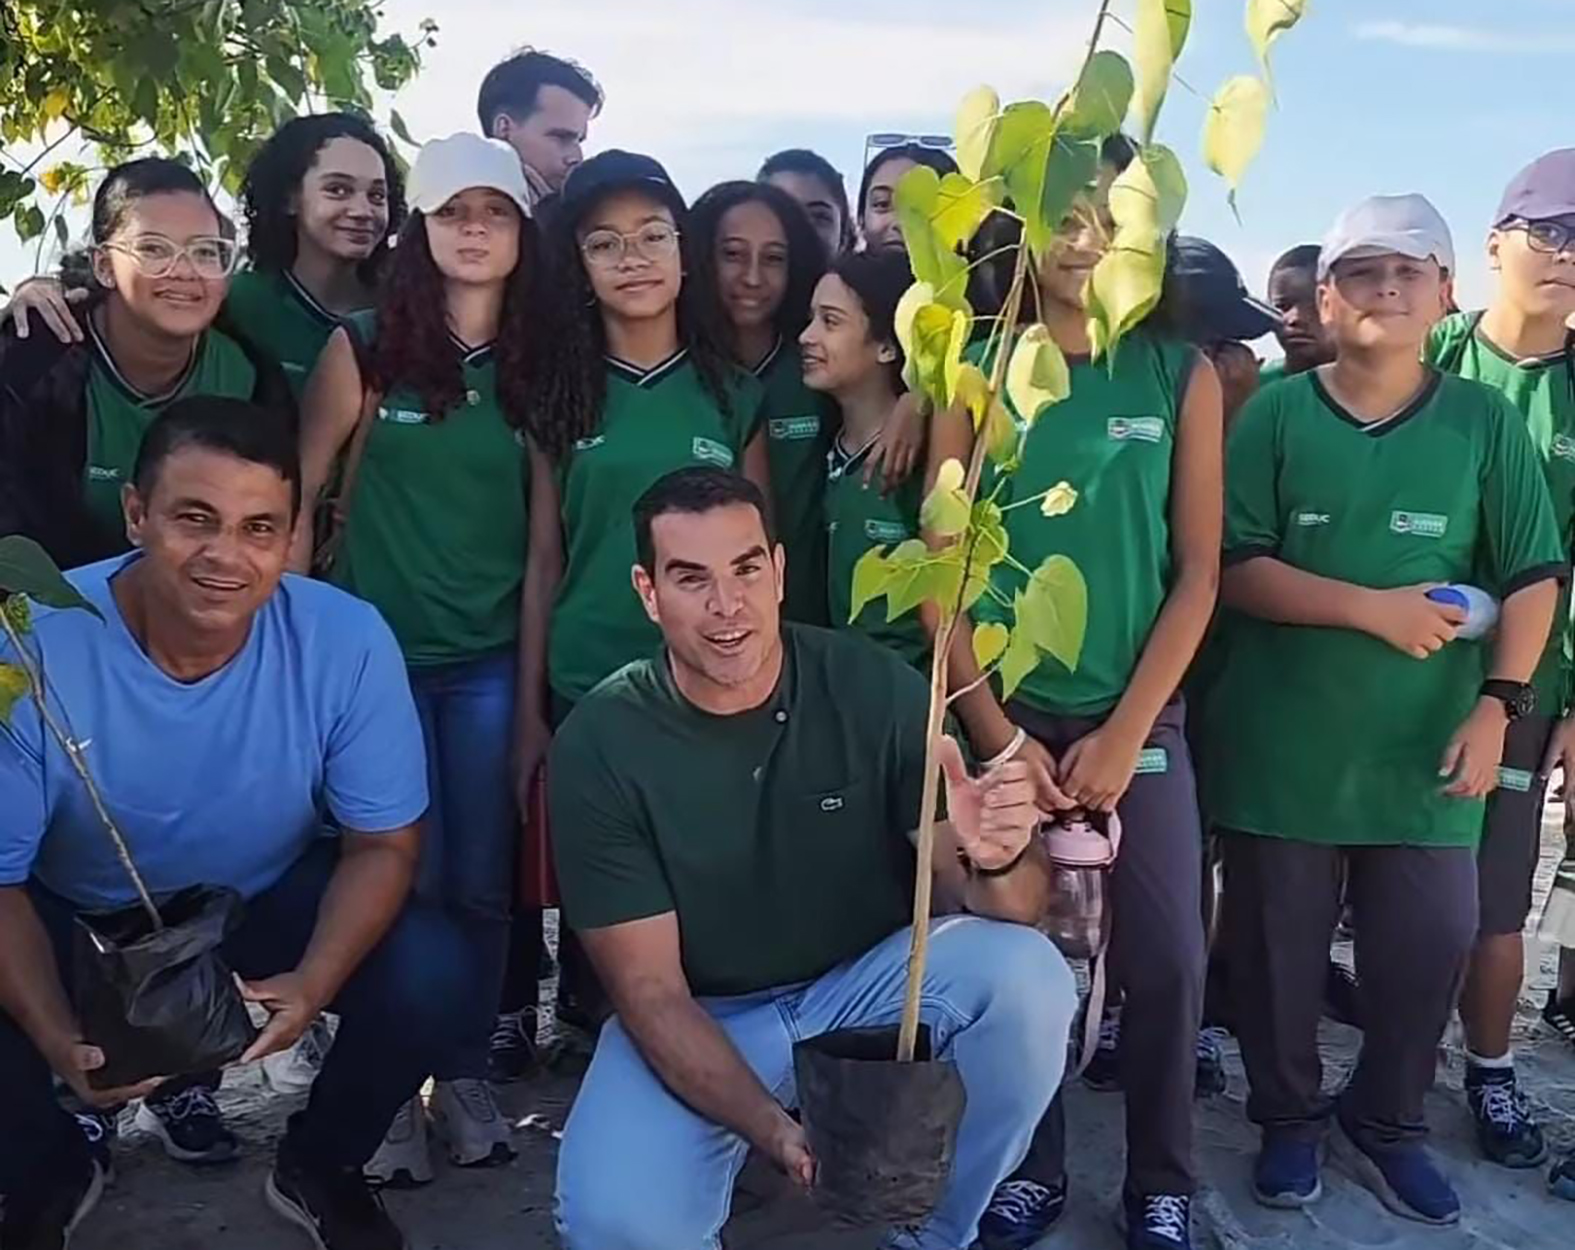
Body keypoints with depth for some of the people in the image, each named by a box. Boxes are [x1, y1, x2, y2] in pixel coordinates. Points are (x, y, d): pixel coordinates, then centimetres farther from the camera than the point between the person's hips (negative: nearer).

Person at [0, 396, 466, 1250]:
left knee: (428, 975, -25)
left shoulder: (346, 641, -25)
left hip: (267, 900, 1)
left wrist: (313, 984, -32)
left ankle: (318, 1168, 11)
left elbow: (383, 844, -14)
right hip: (76, 918, 0)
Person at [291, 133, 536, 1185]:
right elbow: (298, 495, 0)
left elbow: (542, 528, 6)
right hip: (380, 652, -2)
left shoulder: (534, 366, 5)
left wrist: (536, 678, 4)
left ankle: (467, 1075, 25)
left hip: (491, 660, 2)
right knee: (401, 881, 3)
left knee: (482, 882, 7)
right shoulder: (364, 348, -3)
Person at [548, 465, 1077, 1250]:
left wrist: (995, 861, -40)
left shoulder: (874, 686, -15)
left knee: (1028, 977, -26)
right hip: (700, 1018, -2)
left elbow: (1011, 910, -14)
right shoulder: (598, 745, -17)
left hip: (872, 981, 2)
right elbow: (649, 991, -15)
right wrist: (773, 1130, -32)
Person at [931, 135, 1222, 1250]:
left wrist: (1123, 734, -8)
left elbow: (1199, 571, -1)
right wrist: (997, 733, -8)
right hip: (1007, 715, 0)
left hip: (1138, 717, 0)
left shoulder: (1183, 374, 2)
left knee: (1168, 962, 1)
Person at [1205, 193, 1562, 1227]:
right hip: (1283, 739, -1)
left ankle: (1388, 1123, 31)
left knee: (1430, 946, 7)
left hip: (1427, 742, 1)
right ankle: (1290, 1119, 32)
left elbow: (1531, 576, 1)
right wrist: (1373, 610, -15)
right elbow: (1233, 568, -9)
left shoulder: (1487, 421, 2)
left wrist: (1498, 704, -9)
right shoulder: (1276, 415, -2)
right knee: (1280, 946, 10)